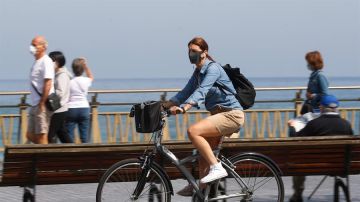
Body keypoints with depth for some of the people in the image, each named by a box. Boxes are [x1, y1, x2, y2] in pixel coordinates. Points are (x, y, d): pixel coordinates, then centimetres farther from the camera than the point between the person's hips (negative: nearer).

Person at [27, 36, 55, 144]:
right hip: (35, 105, 10)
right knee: (30, 135, 11)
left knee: (41, 136, -7)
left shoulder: (46, 61, -12)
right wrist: (35, 104, 18)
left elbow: (48, 84, -19)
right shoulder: (36, 62, 17)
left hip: (42, 106, -10)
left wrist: (42, 103, -21)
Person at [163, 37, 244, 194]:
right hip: (219, 115, 10)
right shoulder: (197, 73, 15)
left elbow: (202, 91, -28)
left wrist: (184, 107, -42)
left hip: (231, 114, -10)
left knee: (193, 131, -26)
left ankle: (217, 168, -24)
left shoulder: (213, 68, -13)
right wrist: (164, 106, 0)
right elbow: (185, 92, 12)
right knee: (203, 157, 8)